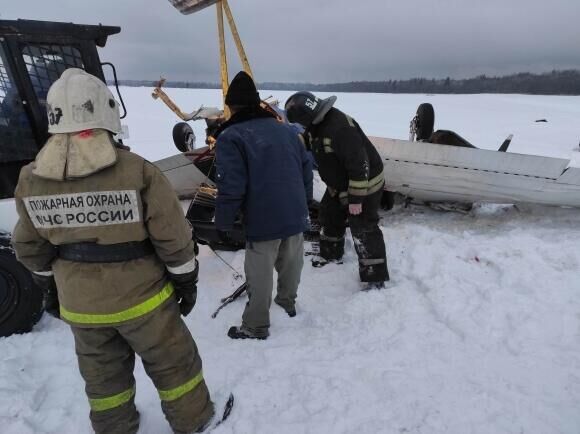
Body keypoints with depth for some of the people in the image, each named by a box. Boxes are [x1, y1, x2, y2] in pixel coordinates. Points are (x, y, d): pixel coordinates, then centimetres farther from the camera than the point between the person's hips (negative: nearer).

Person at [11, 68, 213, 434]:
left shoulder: (30, 180, -7)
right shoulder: (137, 171, -22)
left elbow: (31, 248, 5)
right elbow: (173, 238, -17)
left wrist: (49, 285, 21)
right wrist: (186, 280, -2)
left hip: (80, 303, 4)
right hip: (140, 297, -4)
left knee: (102, 373, 26)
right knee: (171, 363, 18)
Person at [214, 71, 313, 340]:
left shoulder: (231, 137, -9)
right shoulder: (286, 130, 11)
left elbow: (231, 187, -16)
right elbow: (306, 170, 13)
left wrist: (223, 223, -4)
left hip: (263, 220, -6)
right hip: (296, 215, 7)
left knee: (260, 275, 7)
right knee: (290, 264, 24)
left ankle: (255, 326, 22)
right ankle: (288, 302, 45)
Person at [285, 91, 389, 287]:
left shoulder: (340, 128, -34)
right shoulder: (316, 123, -3)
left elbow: (359, 165, -33)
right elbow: (303, 142, 15)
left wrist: (356, 198, -28)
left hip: (364, 185, -10)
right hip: (339, 185, 10)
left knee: (363, 230, -7)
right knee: (329, 217, 22)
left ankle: (375, 277, 5)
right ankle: (330, 253, 44)